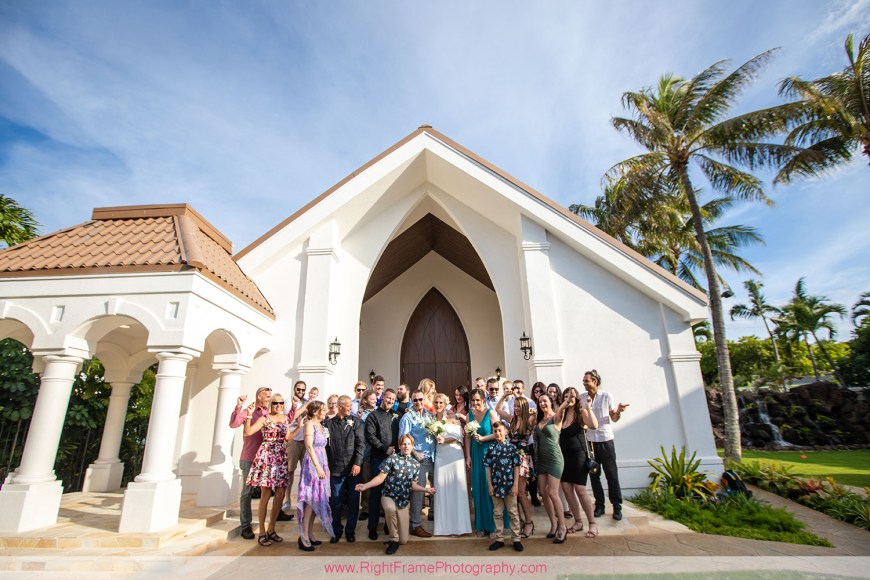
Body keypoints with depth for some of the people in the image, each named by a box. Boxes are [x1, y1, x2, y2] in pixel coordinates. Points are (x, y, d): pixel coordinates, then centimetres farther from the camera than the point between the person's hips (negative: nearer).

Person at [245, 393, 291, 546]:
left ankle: (271, 530, 20)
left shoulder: (285, 418, 14)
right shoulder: (264, 418, -1)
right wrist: (249, 415, -21)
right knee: (265, 496, -2)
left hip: (281, 457, 6)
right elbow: (248, 432, -13)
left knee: (280, 495, 5)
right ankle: (262, 533, 11)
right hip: (267, 456, -5)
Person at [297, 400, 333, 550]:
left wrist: (326, 467, 11)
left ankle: (310, 534, 19)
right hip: (312, 464, -8)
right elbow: (309, 446, -18)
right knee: (310, 499, -5)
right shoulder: (309, 424, -10)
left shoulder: (321, 426, 13)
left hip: (321, 464, 8)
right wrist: (318, 467, -23)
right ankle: (304, 537, 3)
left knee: (316, 499, 10)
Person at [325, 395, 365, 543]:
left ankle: (350, 531, 23)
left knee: (353, 501, 7)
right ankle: (336, 531, 26)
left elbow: (361, 443, -3)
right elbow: (325, 446, 5)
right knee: (335, 501, 7)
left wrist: (357, 463, -12)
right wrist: (326, 467, 1)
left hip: (353, 469, 0)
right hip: (336, 469, 0)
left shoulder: (356, 421, 2)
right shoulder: (329, 423, 4)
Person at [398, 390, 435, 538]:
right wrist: (415, 453, -13)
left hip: (432, 457, 6)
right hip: (418, 459, -5)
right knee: (417, 491, 0)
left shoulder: (430, 415, 12)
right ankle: (416, 525, 12)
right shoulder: (407, 417, -4)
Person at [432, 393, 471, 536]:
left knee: (456, 489, 1)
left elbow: (459, 436, -5)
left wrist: (444, 440, -14)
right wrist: (435, 438, -7)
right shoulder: (432, 419, 9)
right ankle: (445, 525, 12)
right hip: (440, 456, 3)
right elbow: (432, 437, 14)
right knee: (442, 490, 3)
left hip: (454, 455, -3)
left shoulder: (453, 417, 0)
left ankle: (458, 525, 10)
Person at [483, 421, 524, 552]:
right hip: (496, 485, 2)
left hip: (510, 484, -2)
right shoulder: (491, 448, 0)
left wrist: (515, 485, -8)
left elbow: (516, 467, -4)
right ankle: (499, 539, 23)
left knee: (513, 512, 8)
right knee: (497, 513, 11)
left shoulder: (511, 447, -5)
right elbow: (488, 467, 3)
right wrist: (489, 485, -2)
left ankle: (516, 539, 20)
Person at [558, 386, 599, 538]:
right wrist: (562, 406, -14)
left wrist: (588, 408, -25)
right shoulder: (562, 413, 7)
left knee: (580, 490, -4)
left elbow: (594, 425, -25)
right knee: (566, 488, 5)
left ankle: (593, 523, 11)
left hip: (578, 455, -5)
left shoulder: (581, 412, -8)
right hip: (564, 456, 5)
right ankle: (578, 522, 19)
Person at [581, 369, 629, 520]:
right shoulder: (582, 397, 3)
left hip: (605, 440, -2)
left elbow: (614, 418, 0)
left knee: (612, 474, 2)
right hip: (589, 440, 2)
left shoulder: (607, 396, -3)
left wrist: (618, 411, -21)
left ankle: (617, 506, 14)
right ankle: (599, 505, 19)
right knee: (594, 475, 7)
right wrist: (587, 406, -12)